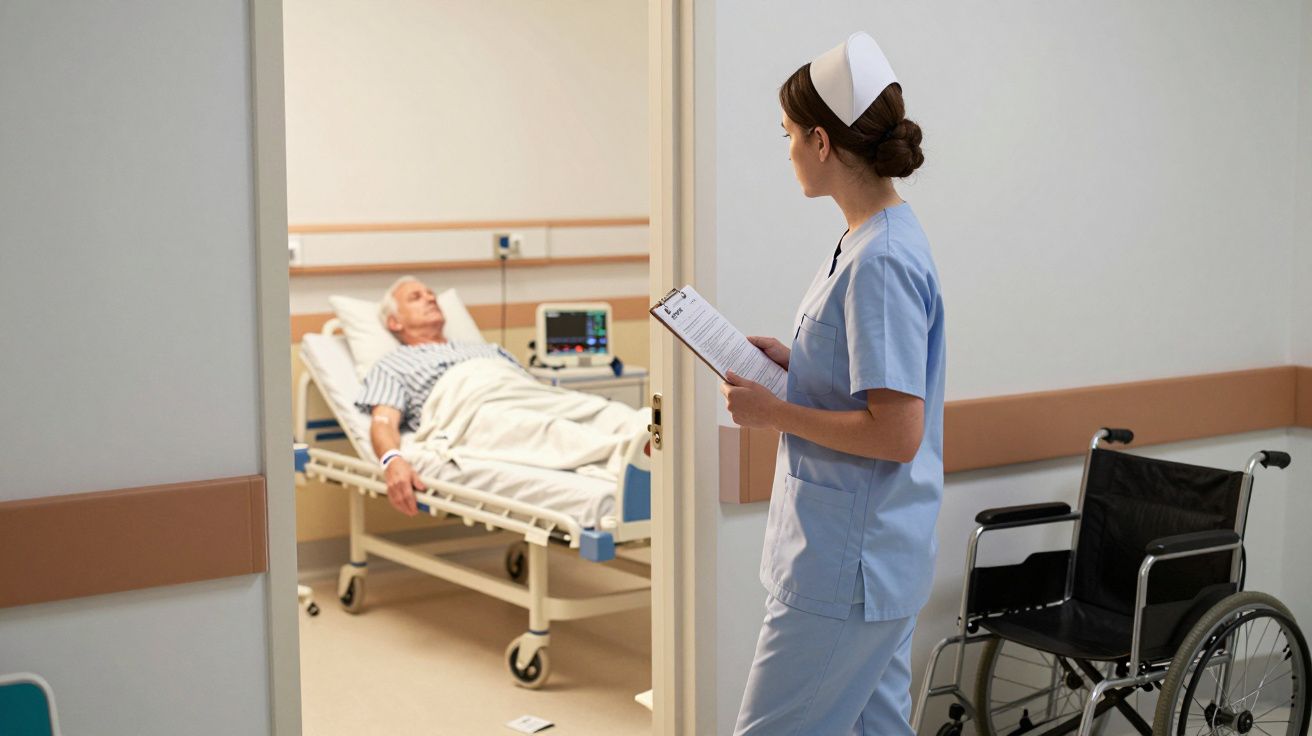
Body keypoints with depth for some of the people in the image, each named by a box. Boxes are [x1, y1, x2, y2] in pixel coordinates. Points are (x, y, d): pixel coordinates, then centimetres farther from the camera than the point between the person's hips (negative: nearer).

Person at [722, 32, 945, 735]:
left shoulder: (880, 263, -22)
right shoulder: (873, 239, 9)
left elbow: (896, 433, -25)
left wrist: (772, 411, -16)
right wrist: (792, 362, 7)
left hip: (847, 568, -10)